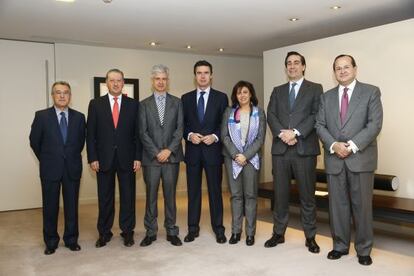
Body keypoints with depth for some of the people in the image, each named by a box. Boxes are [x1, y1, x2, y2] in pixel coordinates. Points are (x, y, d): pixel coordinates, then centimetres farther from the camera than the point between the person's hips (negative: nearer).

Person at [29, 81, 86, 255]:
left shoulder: (79, 117, 2)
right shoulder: (42, 116, -3)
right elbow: (34, 141, 5)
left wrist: (71, 158, 10)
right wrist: (46, 160, 10)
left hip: (72, 168, 1)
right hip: (50, 169, -1)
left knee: (72, 206, 8)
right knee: (50, 206, 7)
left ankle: (71, 240, 22)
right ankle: (51, 242, 21)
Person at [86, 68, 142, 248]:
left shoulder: (133, 104, 5)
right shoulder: (95, 104, 4)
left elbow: (138, 132, 3)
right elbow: (90, 134, 2)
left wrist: (138, 157, -4)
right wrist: (92, 158, -5)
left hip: (127, 158, 0)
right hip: (104, 158, 0)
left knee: (128, 196, 6)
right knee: (105, 198, 8)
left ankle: (127, 231, 18)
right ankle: (104, 233, 20)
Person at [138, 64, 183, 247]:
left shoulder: (177, 102, 9)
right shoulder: (144, 104, 7)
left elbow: (179, 129, 1)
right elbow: (143, 132, 0)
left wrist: (169, 150, -10)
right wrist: (156, 152, -9)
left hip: (172, 156, 0)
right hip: (151, 157, 0)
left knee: (170, 195, 6)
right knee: (151, 196, 5)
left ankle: (171, 231, 15)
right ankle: (150, 232, 15)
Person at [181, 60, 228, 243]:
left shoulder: (221, 97, 4)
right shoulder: (186, 98, 9)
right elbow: (182, 124, 8)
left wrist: (215, 137, -13)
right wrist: (189, 135, -11)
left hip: (213, 150, -2)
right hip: (192, 151, 2)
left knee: (215, 191, 4)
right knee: (193, 191, 8)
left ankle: (218, 229, 14)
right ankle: (193, 228, 18)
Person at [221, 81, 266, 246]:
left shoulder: (259, 112, 4)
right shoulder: (229, 112, 7)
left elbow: (260, 138, -2)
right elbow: (224, 136, 2)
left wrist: (246, 156, -11)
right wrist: (236, 155, -9)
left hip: (251, 158, -1)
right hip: (232, 158, 1)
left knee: (250, 195, 1)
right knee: (235, 195, 4)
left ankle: (250, 233, 8)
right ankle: (235, 231, 11)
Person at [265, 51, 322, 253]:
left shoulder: (315, 89, 7)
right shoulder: (278, 91, 17)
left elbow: (316, 115, -6)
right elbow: (271, 115, 5)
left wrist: (296, 132, -16)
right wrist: (282, 133, -12)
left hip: (304, 149, -3)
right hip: (280, 149, 3)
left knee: (307, 195, 3)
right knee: (280, 194, 8)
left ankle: (310, 237, 14)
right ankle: (278, 233, 20)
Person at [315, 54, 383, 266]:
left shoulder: (371, 92, 2)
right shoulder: (327, 96, 13)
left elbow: (375, 124, -7)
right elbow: (320, 125, 7)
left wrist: (352, 145, -16)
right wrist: (333, 145, -11)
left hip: (361, 158, -3)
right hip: (334, 159, 3)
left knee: (362, 205, 2)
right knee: (337, 205, 8)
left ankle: (364, 250, 16)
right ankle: (340, 246, 21)